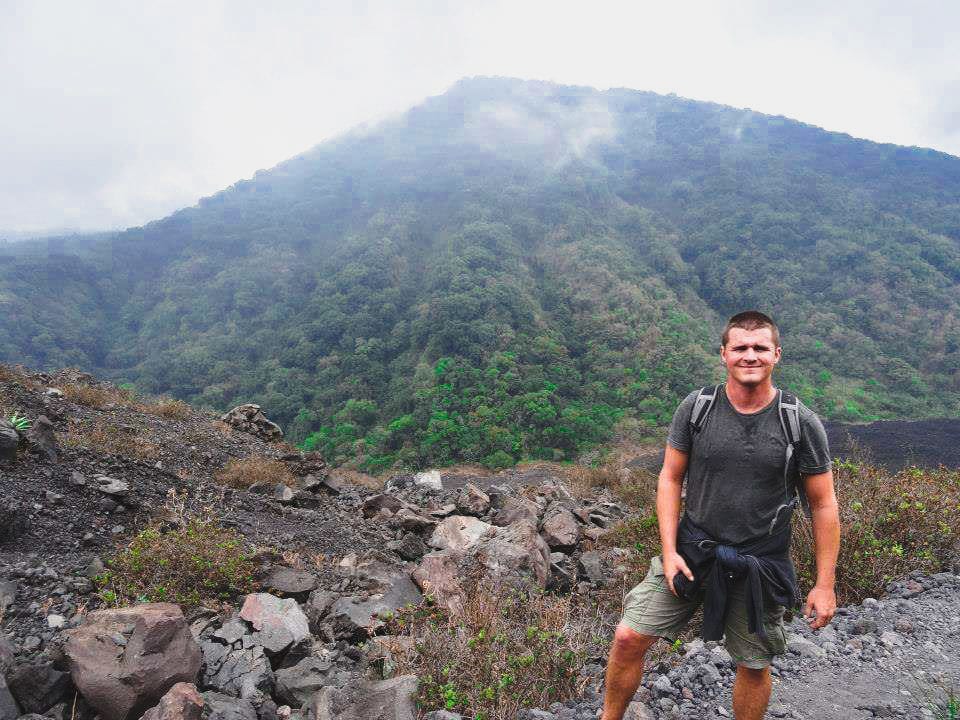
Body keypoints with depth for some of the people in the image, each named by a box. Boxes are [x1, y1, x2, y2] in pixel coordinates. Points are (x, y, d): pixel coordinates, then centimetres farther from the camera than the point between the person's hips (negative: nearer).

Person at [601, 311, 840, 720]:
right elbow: (670, 479, 0)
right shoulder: (696, 408, -7)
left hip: (760, 565, 0)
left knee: (753, 666, 15)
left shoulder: (802, 423, -9)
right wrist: (669, 550, -7)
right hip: (693, 551, 1)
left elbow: (823, 505, -2)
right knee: (628, 638, -2)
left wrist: (824, 584, -2)